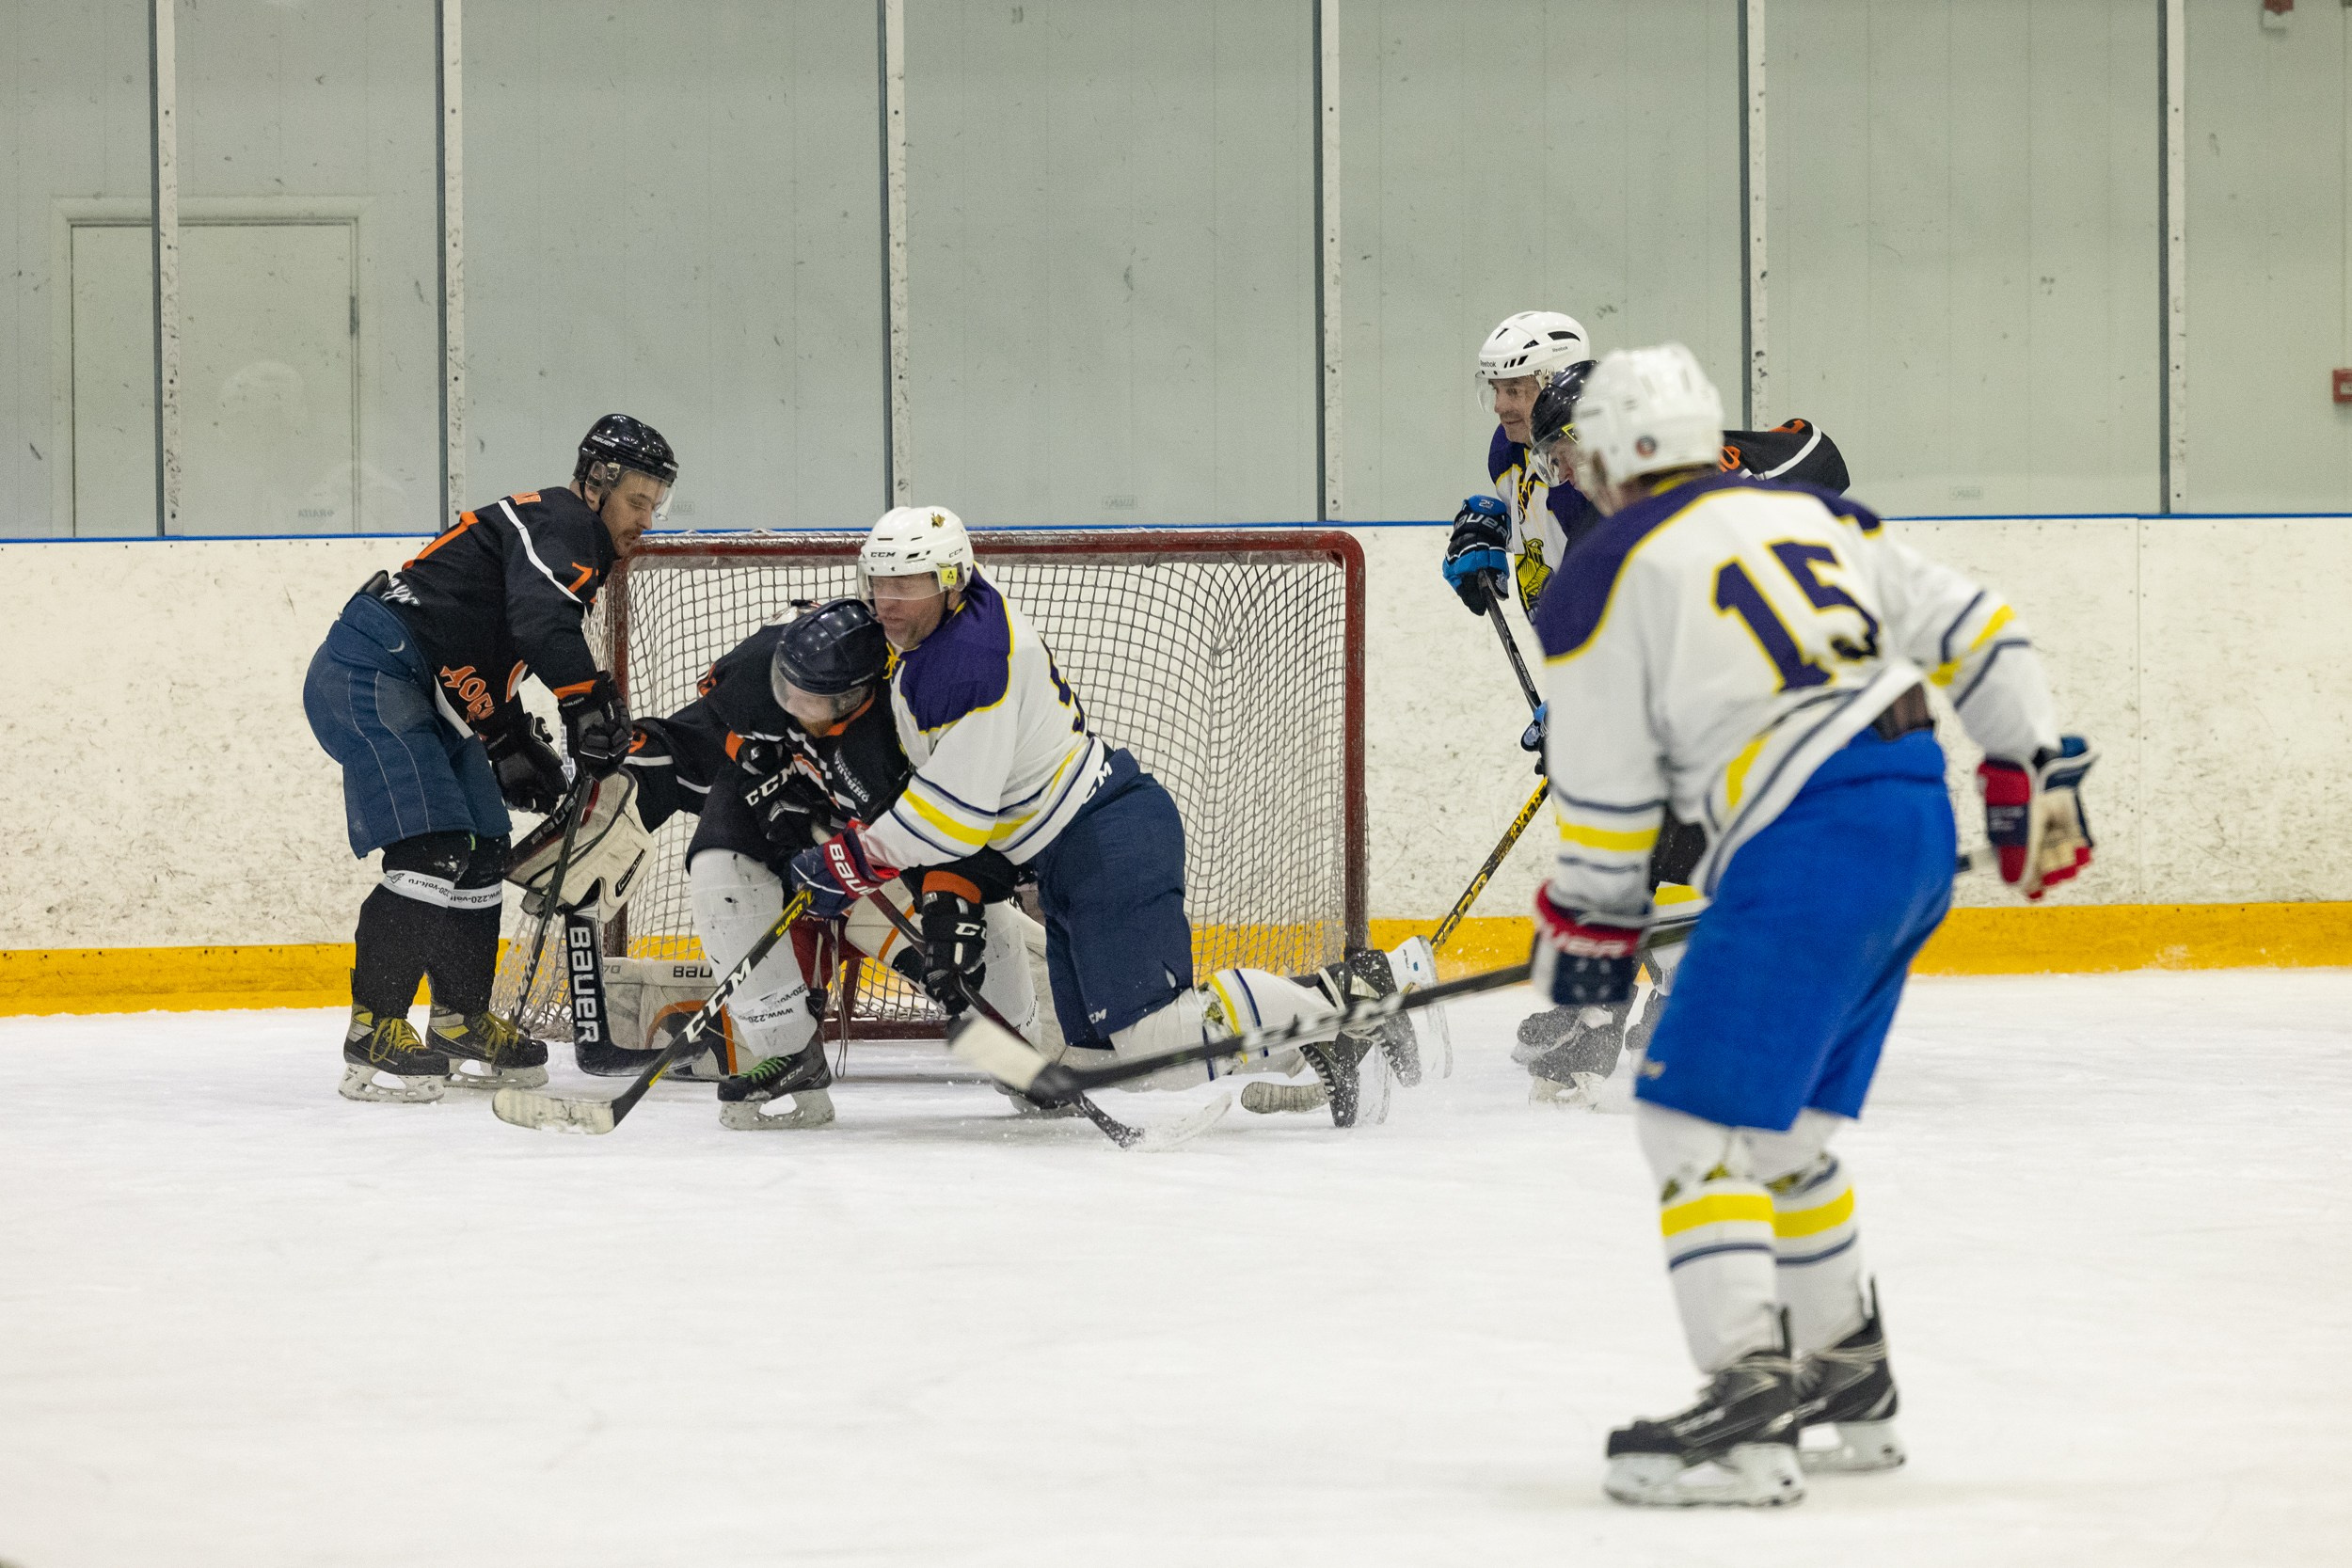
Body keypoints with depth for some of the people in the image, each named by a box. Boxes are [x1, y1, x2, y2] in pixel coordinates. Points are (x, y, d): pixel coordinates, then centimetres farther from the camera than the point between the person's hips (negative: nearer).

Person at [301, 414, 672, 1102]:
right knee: (430, 852, -18)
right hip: (368, 673, -11)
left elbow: (489, 659, 27)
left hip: (422, 692, 11)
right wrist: (590, 700, -29)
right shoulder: (561, 524, -9)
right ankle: (374, 1034, -17)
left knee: (482, 851, 14)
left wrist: (515, 748, 20)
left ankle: (461, 1024, 23)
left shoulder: (559, 536, 23)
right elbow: (540, 618, -28)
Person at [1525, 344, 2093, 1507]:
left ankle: (1750, 1408, -20)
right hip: (1922, 820, 8)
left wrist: (1585, 932, 14)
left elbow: (1605, 799, 0)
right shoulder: (1807, 516, 19)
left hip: (1810, 845, -8)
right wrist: (2037, 778, 22)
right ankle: (1848, 1384, 29)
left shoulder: (1607, 578, -1)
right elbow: (1973, 629, 18)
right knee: (1785, 1124, 21)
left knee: (1697, 1121, -7)